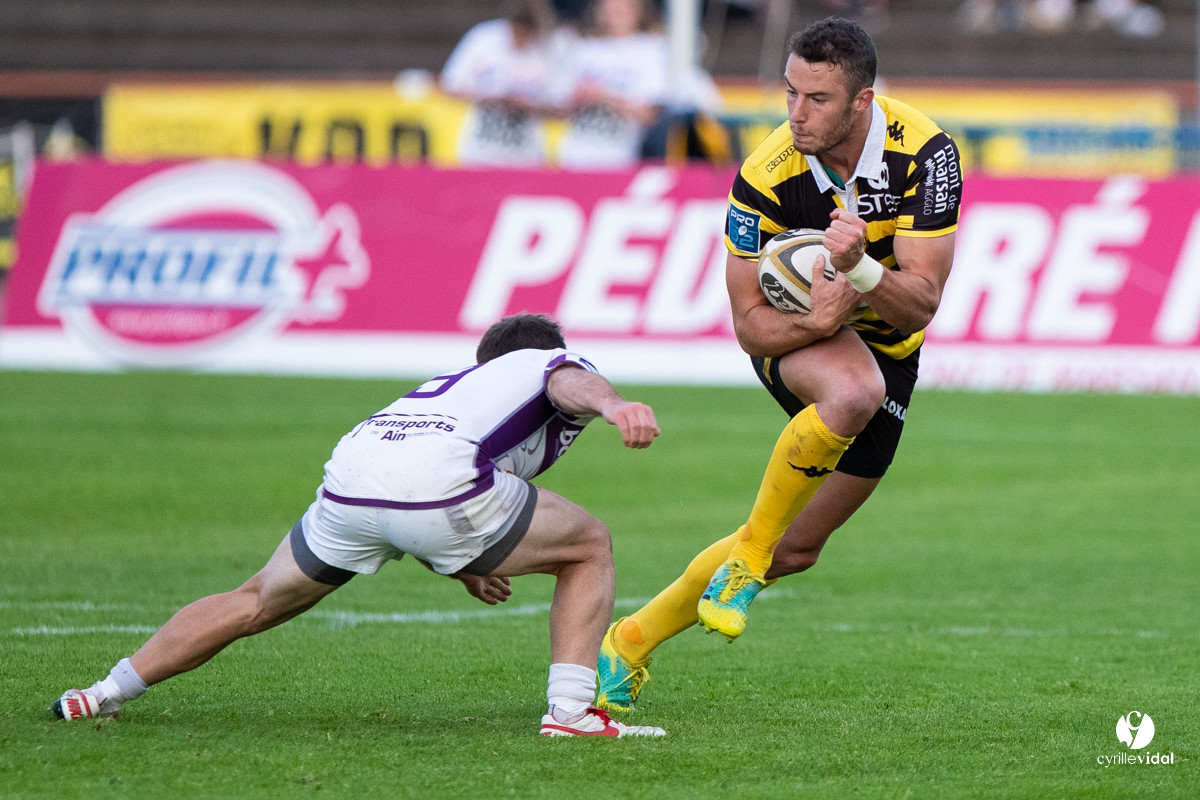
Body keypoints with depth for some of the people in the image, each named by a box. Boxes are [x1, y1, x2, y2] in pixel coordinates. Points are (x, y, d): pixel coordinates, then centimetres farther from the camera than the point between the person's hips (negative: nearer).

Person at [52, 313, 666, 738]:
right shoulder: (560, 364, 25)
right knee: (589, 548, 15)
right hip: (440, 479, -6)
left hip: (347, 478, 6)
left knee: (258, 602, 29)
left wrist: (461, 567, 42)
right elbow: (569, 383, -4)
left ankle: (105, 694, 32)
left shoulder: (455, 383, 42)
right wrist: (611, 403, -25)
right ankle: (571, 710, 2)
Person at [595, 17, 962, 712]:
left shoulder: (924, 153, -25)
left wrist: (861, 268, -44)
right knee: (853, 393, -40)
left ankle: (637, 637, 24)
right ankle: (747, 554, -21)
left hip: (887, 348, 3)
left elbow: (920, 303, -24)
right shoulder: (766, 177, -27)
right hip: (796, 335, -3)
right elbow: (751, 323, -21)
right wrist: (816, 321, -41)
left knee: (797, 551, 6)